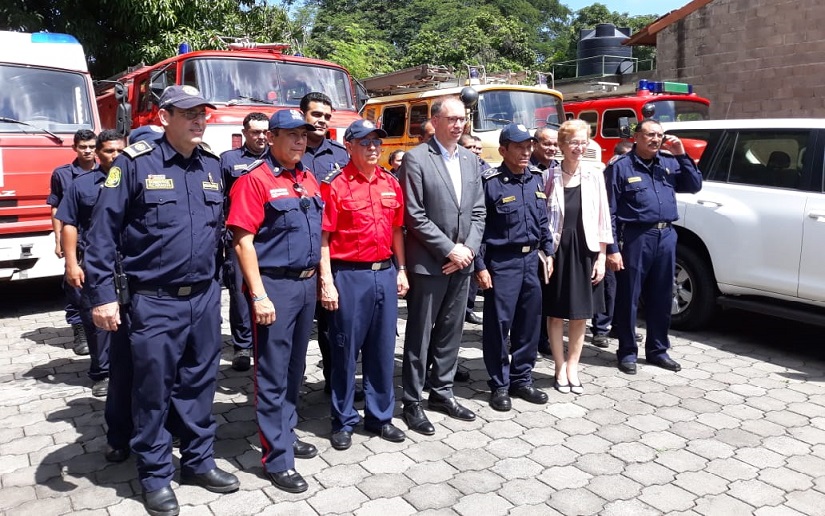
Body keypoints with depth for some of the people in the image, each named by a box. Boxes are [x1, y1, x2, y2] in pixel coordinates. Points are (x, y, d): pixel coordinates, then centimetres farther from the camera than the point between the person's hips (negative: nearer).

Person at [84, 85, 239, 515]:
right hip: (154, 302, -4)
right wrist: (103, 295, -12)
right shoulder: (134, 164, -8)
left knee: (199, 383, 14)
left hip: (205, 298, 5)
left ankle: (199, 460, 31)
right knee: (153, 389, 7)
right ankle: (156, 475, 23)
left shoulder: (213, 166, 8)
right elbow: (103, 233, -8)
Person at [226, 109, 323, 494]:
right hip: (275, 286, -7)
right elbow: (243, 242, -15)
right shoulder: (255, 180, -10)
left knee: (294, 368, 17)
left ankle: (286, 434, 33)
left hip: (307, 284, 7)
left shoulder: (309, 180, 12)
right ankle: (276, 458, 11)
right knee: (273, 374, 1)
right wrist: (258, 296, -19)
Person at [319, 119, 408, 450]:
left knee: (383, 348, 12)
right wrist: (327, 282, -13)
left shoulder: (391, 184, 9)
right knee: (346, 350, 6)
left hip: (385, 273, 5)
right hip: (349, 275, -5)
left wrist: (401, 269, 11)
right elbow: (323, 236, -9)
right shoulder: (335, 184, -7)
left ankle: (379, 416, 27)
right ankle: (343, 421, 21)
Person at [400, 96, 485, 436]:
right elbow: (414, 216, -14)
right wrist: (449, 250, -14)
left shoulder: (470, 160, 11)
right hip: (428, 263, -6)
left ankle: (442, 392, 30)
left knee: (451, 331, 14)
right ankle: (412, 403, 15)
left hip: (462, 262, 6)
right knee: (419, 335, 3)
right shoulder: (416, 159, -8)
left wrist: (468, 249, -5)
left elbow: (478, 212, 10)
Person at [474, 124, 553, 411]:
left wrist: (547, 252, 13)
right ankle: (499, 385, 15)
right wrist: (480, 266, -12)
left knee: (530, 322, 11)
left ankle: (521, 379, 25)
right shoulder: (490, 182, -9)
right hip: (502, 261, -6)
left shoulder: (536, 179, 10)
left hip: (531, 259, 6)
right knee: (498, 324, 1)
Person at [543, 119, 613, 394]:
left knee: (581, 313, 10)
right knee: (556, 312, 8)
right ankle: (560, 367, 22)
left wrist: (601, 256, 0)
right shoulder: (550, 175, -5)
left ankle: (573, 366, 25)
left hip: (585, 250, 2)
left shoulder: (594, 174, 1)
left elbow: (602, 217, 3)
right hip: (556, 249, -2)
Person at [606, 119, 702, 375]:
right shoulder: (621, 167, -2)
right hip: (636, 237, -5)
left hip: (666, 236, 5)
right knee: (629, 297, 2)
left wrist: (682, 156, 0)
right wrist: (612, 249, -13)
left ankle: (657, 349, 26)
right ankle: (627, 351, 14)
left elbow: (694, 186, 9)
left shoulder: (670, 163, 13)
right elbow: (610, 211, -6)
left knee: (661, 297, 13)